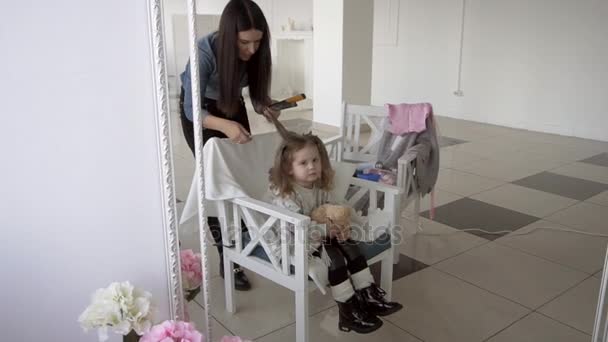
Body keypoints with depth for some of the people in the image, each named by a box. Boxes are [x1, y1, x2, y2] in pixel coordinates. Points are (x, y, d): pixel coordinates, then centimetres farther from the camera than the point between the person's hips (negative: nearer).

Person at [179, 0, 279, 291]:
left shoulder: (254, 51, -23)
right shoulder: (204, 51, -36)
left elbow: (257, 90, -8)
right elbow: (191, 109, -35)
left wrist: (263, 106, -31)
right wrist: (225, 125, -53)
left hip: (232, 105, 4)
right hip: (199, 110, -4)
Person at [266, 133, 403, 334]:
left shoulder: (319, 187, 2)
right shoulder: (285, 195, -24)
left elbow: (337, 207, 7)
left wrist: (341, 226, -15)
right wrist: (326, 230, -32)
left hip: (317, 237, 8)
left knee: (349, 246, -7)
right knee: (333, 256, -23)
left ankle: (369, 295, -1)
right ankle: (349, 311, -13)